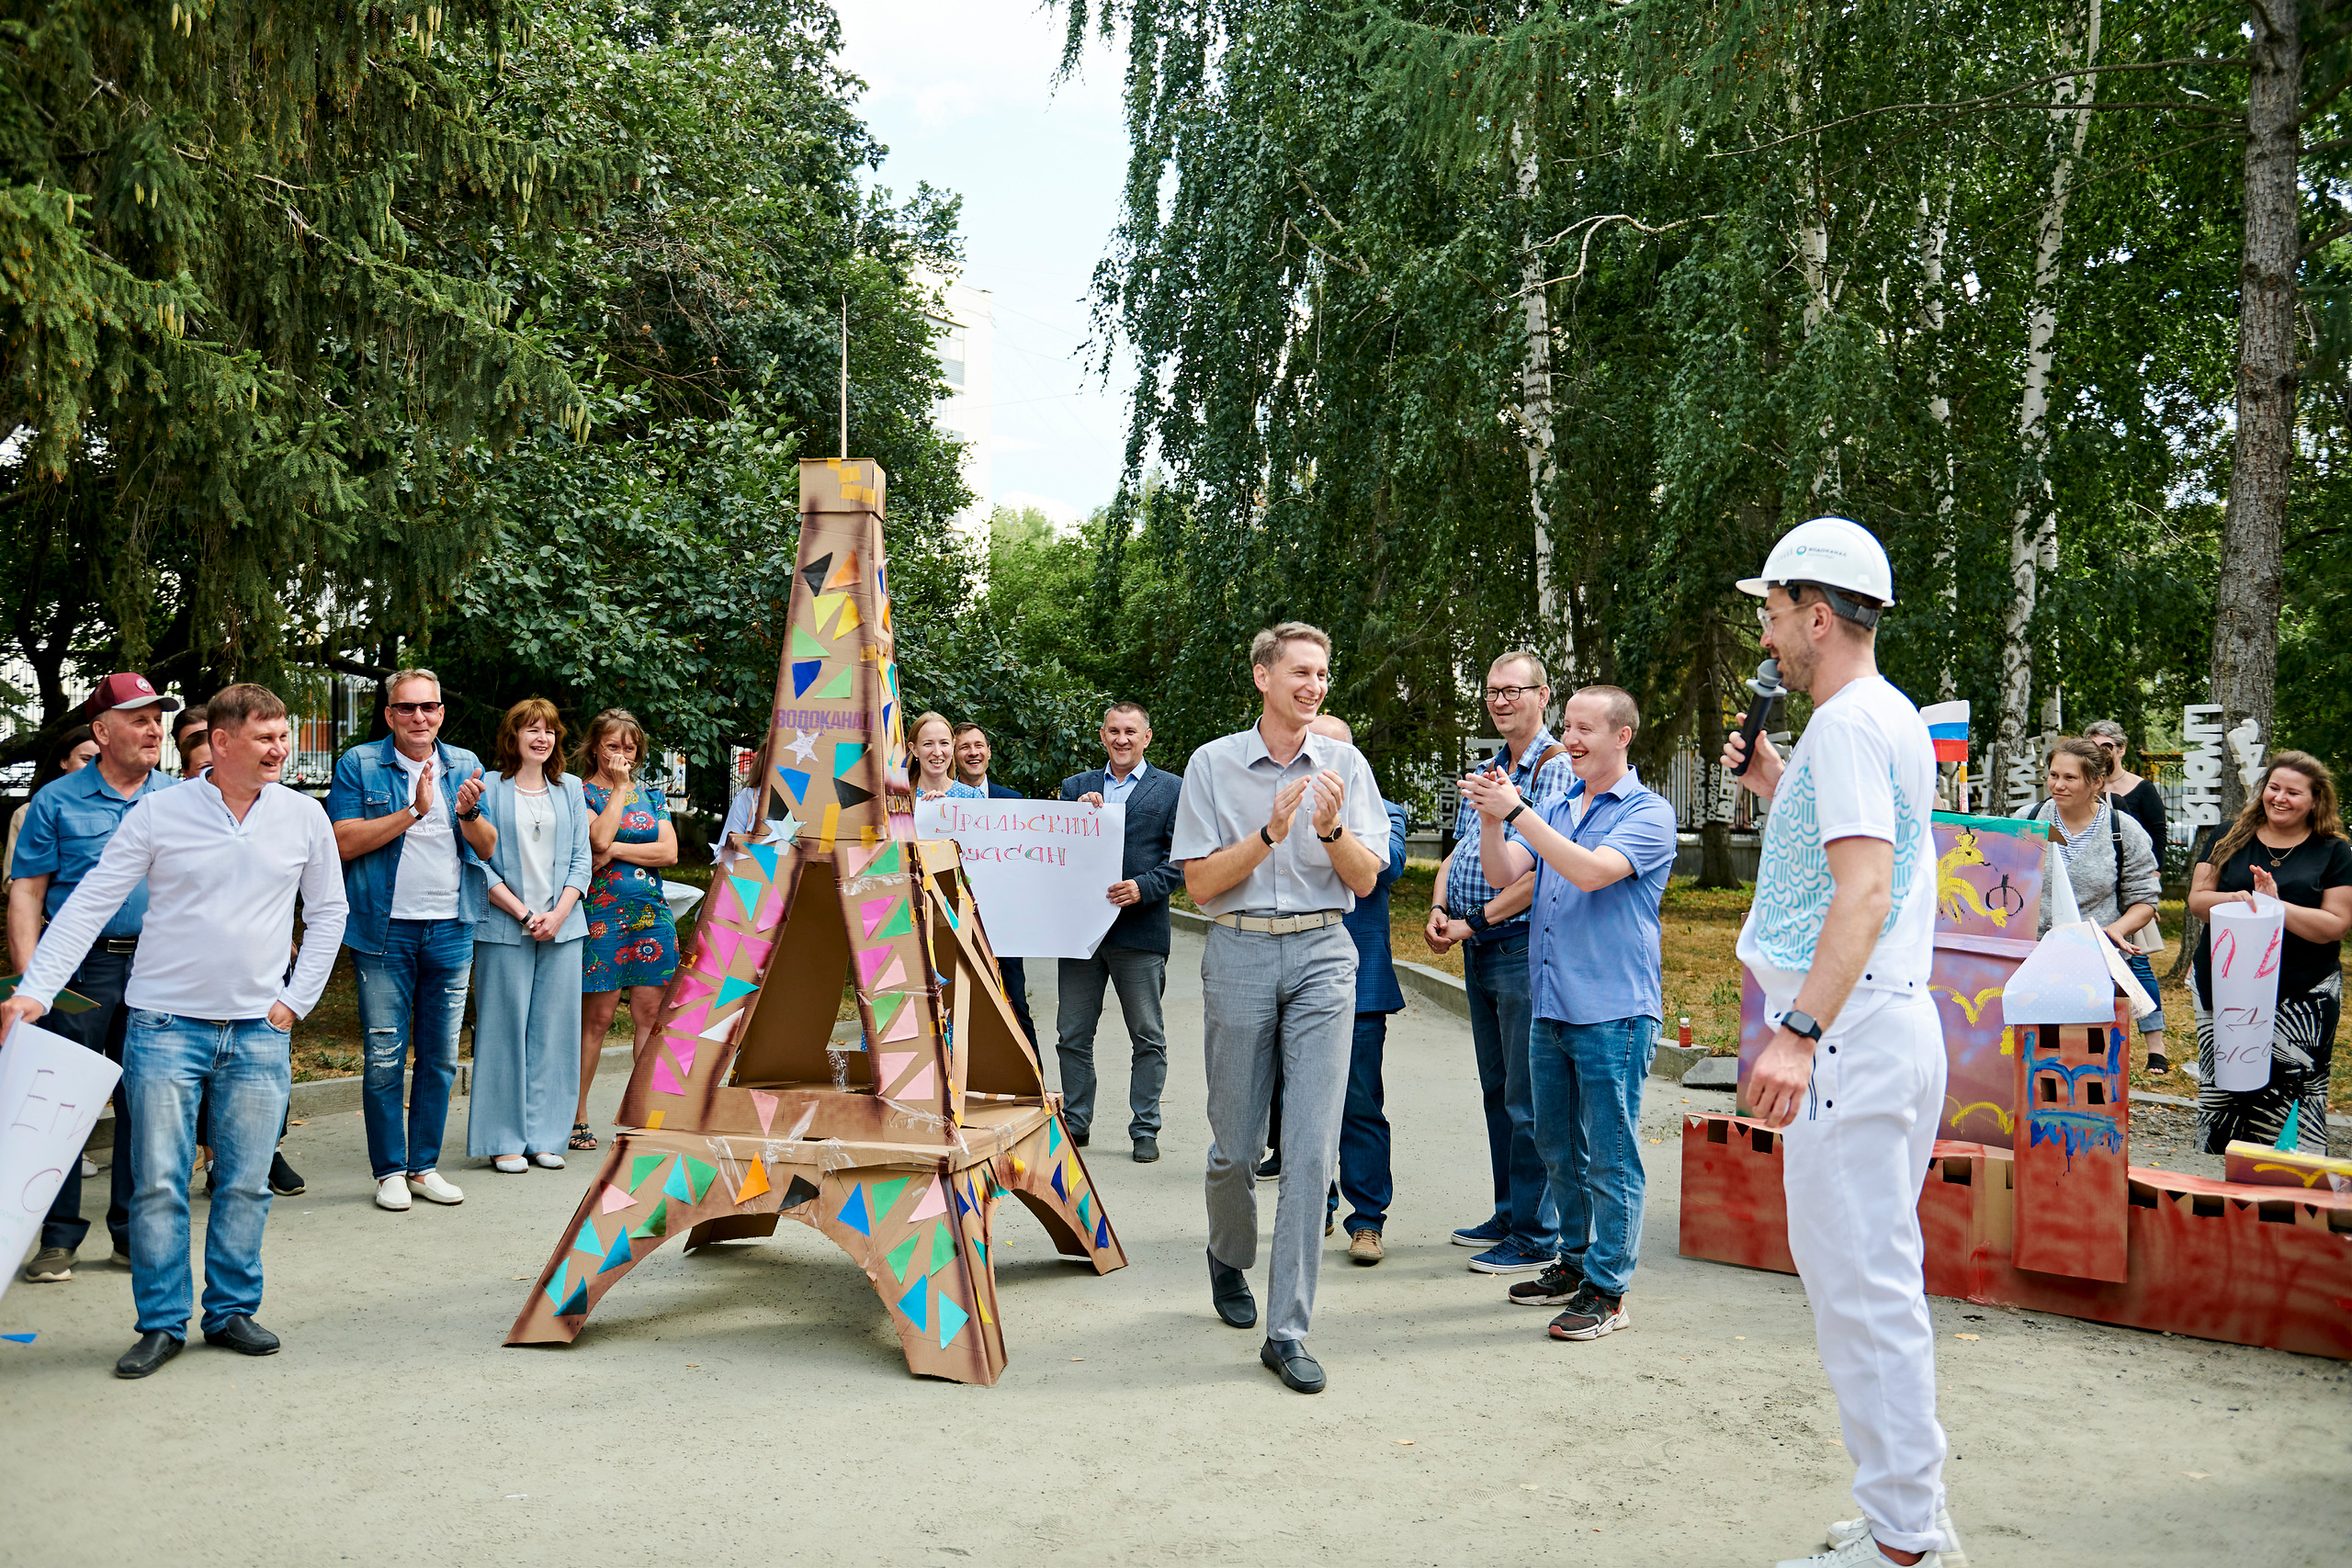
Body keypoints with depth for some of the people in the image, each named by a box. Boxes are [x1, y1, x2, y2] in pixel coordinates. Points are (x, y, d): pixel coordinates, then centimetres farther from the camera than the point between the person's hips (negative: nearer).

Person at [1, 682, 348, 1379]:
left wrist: (296, 1000, 5)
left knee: (246, 1184, 7)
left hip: (259, 1032, 2)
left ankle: (232, 1311, 21)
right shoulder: (159, 811, -4)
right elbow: (91, 903, -4)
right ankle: (162, 1323, 13)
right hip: (166, 1025, -2)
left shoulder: (303, 816, 3)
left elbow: (327, 913, 12)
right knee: (159, 1183, 0)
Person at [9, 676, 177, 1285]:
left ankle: (135, 1232, 17)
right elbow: (27, 893, 0)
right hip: (80, 968, -2)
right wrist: (28, 979, -10)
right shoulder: (56, 801, 2)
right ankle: (58, 1236, 11)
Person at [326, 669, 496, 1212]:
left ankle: (425, 1166, 19)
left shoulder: (465, 765, 9)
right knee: (385, 1057, 0)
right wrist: (413, 811, -18)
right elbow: (344, 841, -11)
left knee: (440, 1056, 9)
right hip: (385, 928, -3)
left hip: (451, 931, 3)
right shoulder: (359, 765, 0)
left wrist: (468, 812, -14)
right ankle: (389, 1170, 11)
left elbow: (488, 849, 7)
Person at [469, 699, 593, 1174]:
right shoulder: (490, 789, 0)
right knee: (505, 1031, -1)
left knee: (553, 1030, 5)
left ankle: (544, 1137, 13)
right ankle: (504, 1141, 8)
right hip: (504, 929, -4)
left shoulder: (570, 789, 12)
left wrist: (558, 914, -5)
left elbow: (580, 860, 9)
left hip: (562, 927, 4)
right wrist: (524, 913, -12)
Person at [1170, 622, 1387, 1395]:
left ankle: (1287, 1330, 0)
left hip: (1322, 955, 1)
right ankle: (1229, 1257, 40)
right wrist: (1269, 834, -15)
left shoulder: (1345, 765, 7)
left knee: (1311, 1147, -6)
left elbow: (1366, 879, 4)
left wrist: (1332, 830, -16)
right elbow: (1199, 883, -2)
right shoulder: (1213, 765, 2)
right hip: (1240, 953, 0)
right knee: (1235, 1144, 9)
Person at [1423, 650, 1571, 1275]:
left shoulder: (1557, 768, -10)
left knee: (1528, 1099, -4)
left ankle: (1536, 1237, 5)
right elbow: (1457, 853, 18)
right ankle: (1509, 1216, 27)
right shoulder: (1486, 772, 17)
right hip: (1478, 950, 9)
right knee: (1496, 1089, 16)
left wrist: (1475, 922, -16)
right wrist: (1439, 909, -1)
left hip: (1524, 947, -9)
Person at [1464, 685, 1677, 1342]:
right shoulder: (1556, 810, 14)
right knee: (1558, 1147, 16)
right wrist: (1492, 816, -13)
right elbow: (1502, 873, 5)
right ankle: (1575, 1262, 29)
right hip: (1550, 1007, 7)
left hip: (1613, 1013, -7)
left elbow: (1591, 871, -22)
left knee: (1610, 1156, -1)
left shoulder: (1648, 811, -6)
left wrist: (1516, 809, -22)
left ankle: (1607, 1289, 7)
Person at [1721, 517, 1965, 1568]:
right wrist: (1775, 786, 19)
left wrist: (1801, 1032, -33)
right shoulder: (1894, 715, 19)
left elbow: (1866, 887, -26)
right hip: (1894, 1022, 11)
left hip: (1851, 1033, -11)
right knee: (1873, 1274, 16)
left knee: (1859, 1283, -6)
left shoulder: (1847, 723, -14)